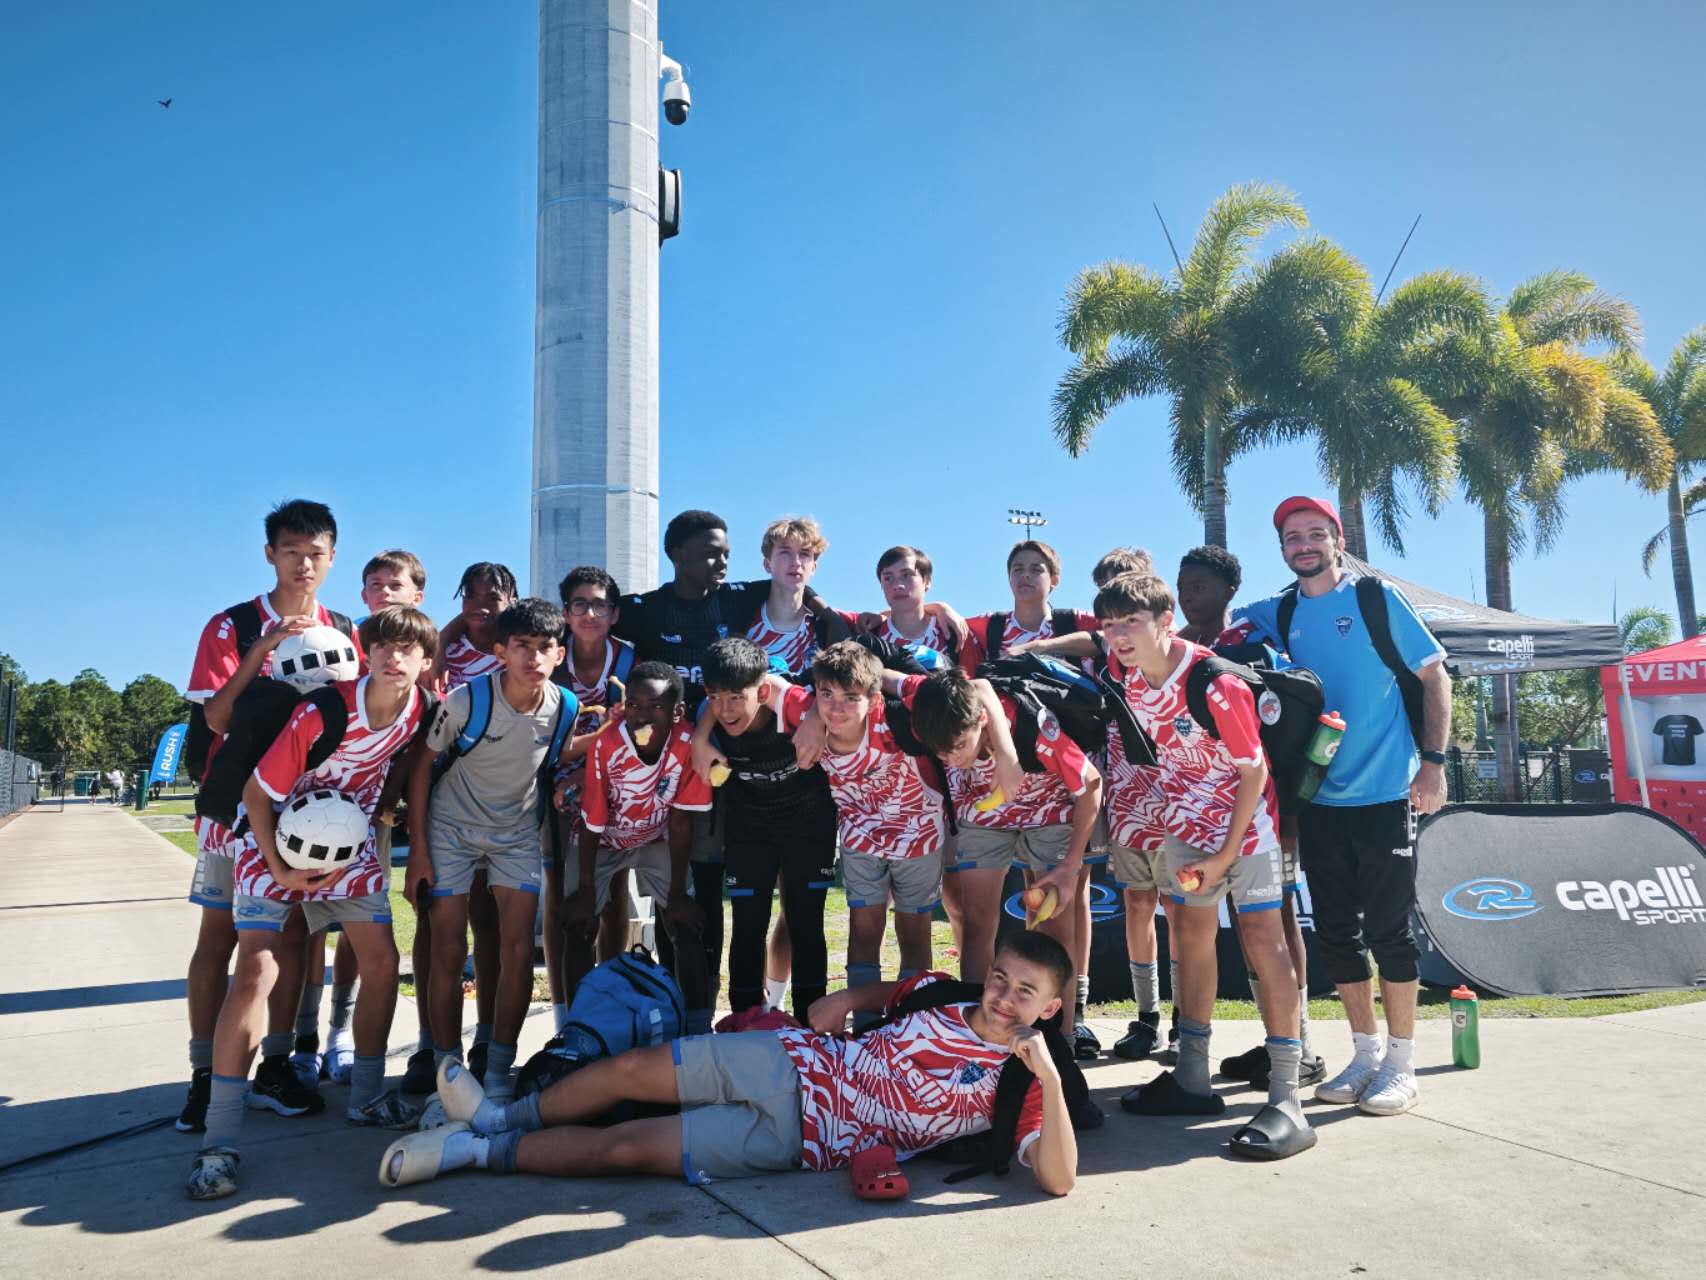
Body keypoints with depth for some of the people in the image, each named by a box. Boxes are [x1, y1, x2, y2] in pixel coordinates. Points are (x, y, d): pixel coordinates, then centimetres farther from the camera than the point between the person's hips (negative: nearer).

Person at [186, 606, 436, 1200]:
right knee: (257, 971, -16)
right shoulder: (321, 711, -28)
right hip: (277, 839, -5)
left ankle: (366, 1096, 19)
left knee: (382, 961, 2)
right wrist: (279, 868, -19)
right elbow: (257, 792, -18)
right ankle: (219, 1138, -10)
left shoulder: (419, 709, -14)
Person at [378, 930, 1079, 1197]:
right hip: (792, 1064, 4)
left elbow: (1057, 1179, -24)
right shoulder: (941, 995, 2)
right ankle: (501, 1117, 21)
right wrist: (843, 1000, 1)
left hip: (796, 1139, -4)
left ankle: (476, 1151, 12)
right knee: (632, 1069, -4)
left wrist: (1049, 1077, -36)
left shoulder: (1017, 1087, -11)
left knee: (622, 1147, -8)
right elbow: (885, 992, 22)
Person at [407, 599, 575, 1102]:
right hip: (452, 829, -2)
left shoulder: (567, 708, -15)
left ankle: (499, 1070, 9)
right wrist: (418, 848, -11)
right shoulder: (467, 699, -22)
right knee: (449, 953, -1)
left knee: (518, 950, -5)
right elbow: (423, 765, -10)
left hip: (518, 834, 2)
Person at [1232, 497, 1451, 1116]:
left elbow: (1434, 677, -1)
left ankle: (1401, 1064, 15)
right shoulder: (1278, 614, 8)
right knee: (1336, 932, 10)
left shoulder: (1378, 598, -3)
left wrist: (1434, 761, -9)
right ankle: (1366, 1052, 25)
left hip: (1383, 795, -4)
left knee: (1387, 930, 2)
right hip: (1316, 799, 4)